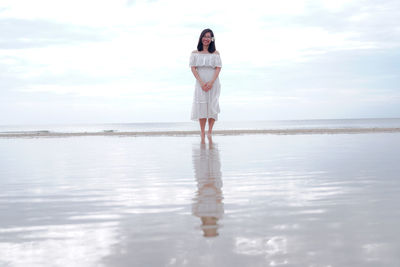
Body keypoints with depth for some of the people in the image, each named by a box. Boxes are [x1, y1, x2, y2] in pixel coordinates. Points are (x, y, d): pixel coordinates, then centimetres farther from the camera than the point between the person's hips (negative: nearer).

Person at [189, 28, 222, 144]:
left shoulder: (215, 53, 6)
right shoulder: (195, 53, 7)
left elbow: (218, 68, 0)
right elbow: (193, 68, 0)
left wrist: (211, 82, -13)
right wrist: (201, 82, -12)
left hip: (213, 83, 0)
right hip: (200, 83, 0)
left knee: (212, 106, -5)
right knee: (201, 106, -4)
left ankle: (210, 131, 7)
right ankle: (202, 134, 0)